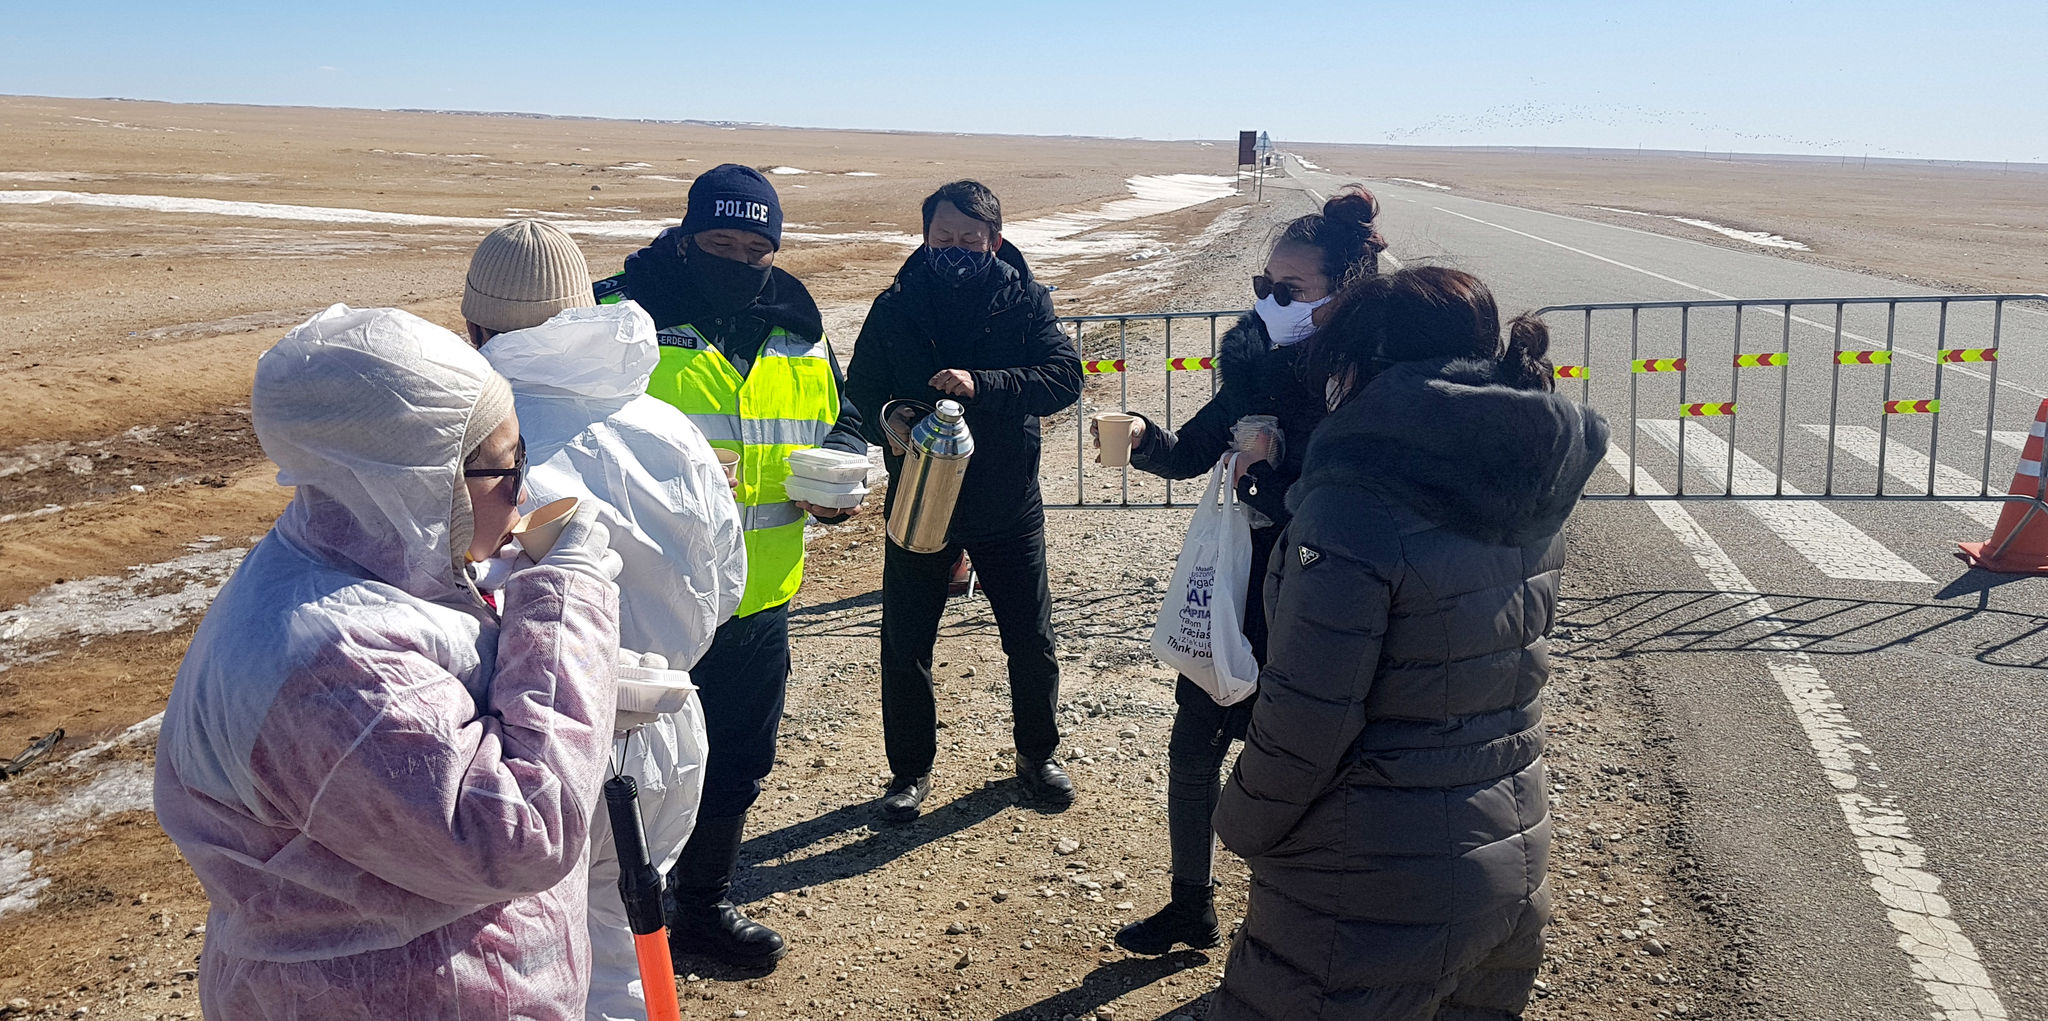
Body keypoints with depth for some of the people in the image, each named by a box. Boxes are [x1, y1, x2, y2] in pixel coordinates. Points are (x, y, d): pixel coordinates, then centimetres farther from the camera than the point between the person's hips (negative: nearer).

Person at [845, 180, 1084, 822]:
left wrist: (982, 384, -33)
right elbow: (860, 393, -1)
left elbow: (1065, 375, -18)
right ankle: (911, 769, 27)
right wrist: (888, 424, -24)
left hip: (1007, 504, 0)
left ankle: (1037, 754, 34)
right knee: (905, 647, 7)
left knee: (1031, 641, 10)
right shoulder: (896, 307, -4)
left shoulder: (1024, 301, -7)